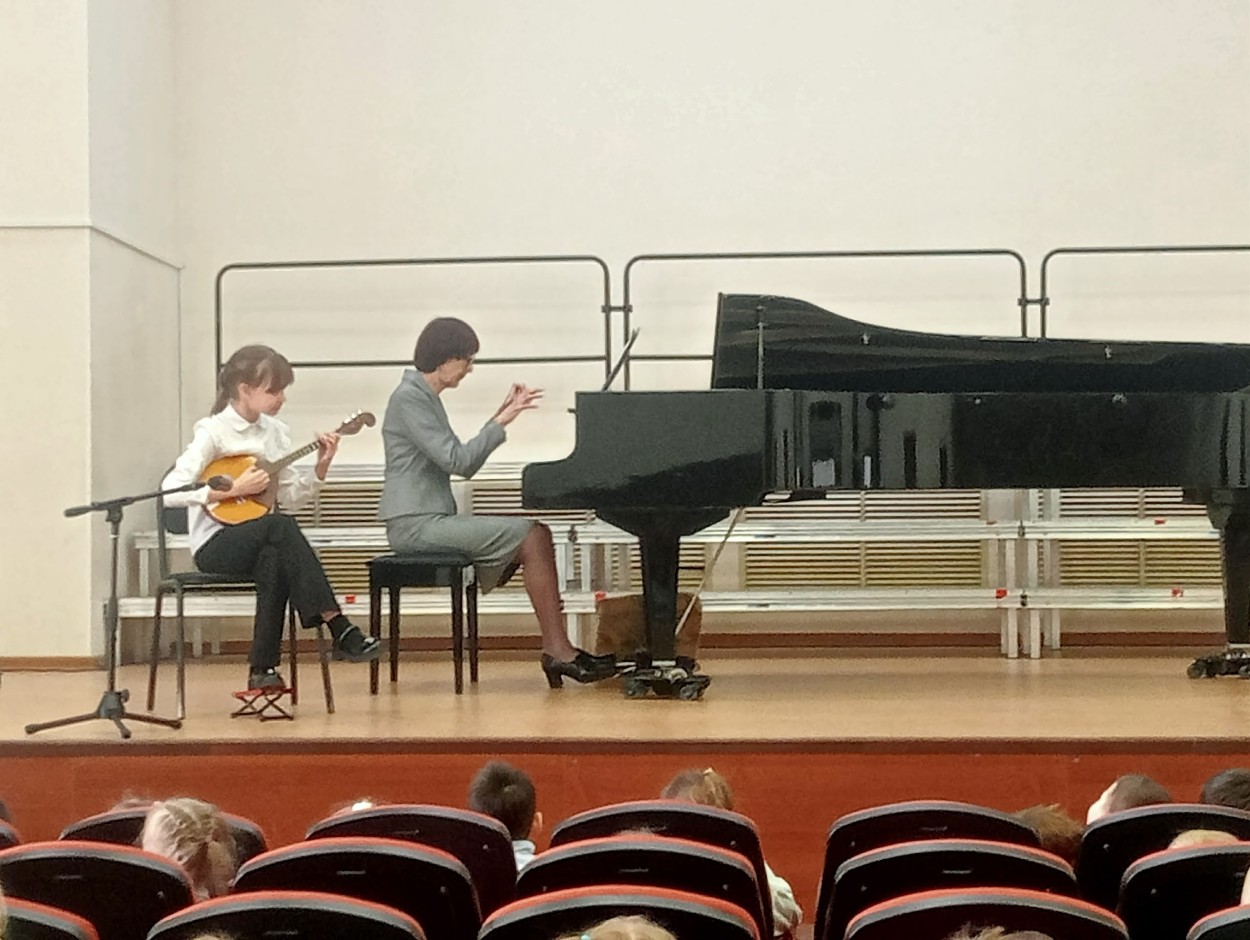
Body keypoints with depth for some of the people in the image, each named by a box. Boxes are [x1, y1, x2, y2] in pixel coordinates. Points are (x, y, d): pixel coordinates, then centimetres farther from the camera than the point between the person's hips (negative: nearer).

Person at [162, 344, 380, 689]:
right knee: (280, 526, -34)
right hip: (215, 545, -5)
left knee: (275, 559, -34)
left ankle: (263, 668, -27)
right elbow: (170, 491, -20)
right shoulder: (213, 432, -10)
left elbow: (289, 496, 12)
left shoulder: (275, 432, 8)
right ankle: (340, 629, -34)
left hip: (261, 542, 5)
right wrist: (233, 489, -21)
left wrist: (321, 467, -3)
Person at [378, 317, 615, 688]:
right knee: (533, 536, -16)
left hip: (432, 520, 10)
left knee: (536, 536, 3)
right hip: (416, 524, -10)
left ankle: (558, 649, -7)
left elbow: (464, 464, 19)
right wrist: (502, 422, -15)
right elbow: (457, 461, -18)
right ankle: (557, 650, -14)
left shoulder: (426, 398, 19)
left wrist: (499, 417, 12)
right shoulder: (409, 398, -11)